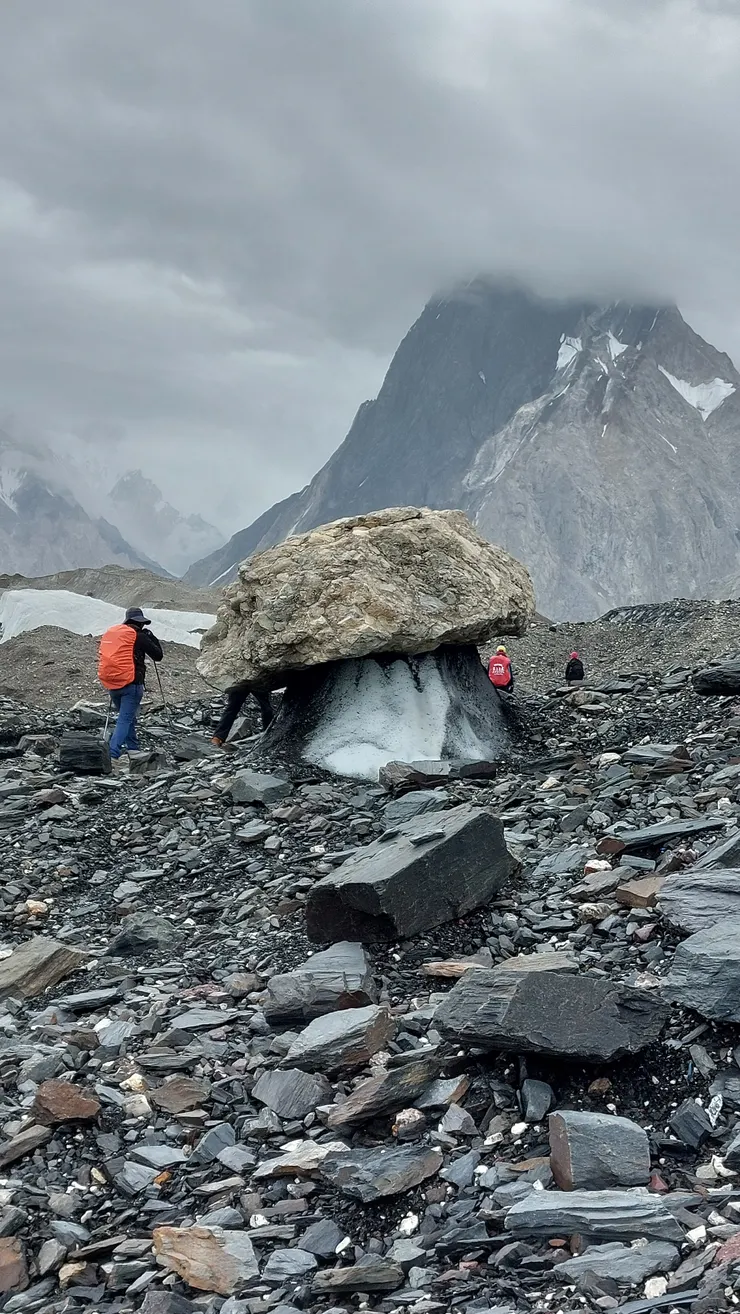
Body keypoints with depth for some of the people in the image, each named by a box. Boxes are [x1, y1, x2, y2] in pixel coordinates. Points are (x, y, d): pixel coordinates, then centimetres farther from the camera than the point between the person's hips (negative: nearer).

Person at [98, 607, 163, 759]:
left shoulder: (109, 633, 11)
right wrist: (152, 638, 13)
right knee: (125, 719, -6)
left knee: (125, 716, 23)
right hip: (131, 683, -6)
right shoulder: (139, 636, -7)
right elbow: (158, 656, 0)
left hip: (111, 684, 6)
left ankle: (132, 748, 28)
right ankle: (112, 754, -18)